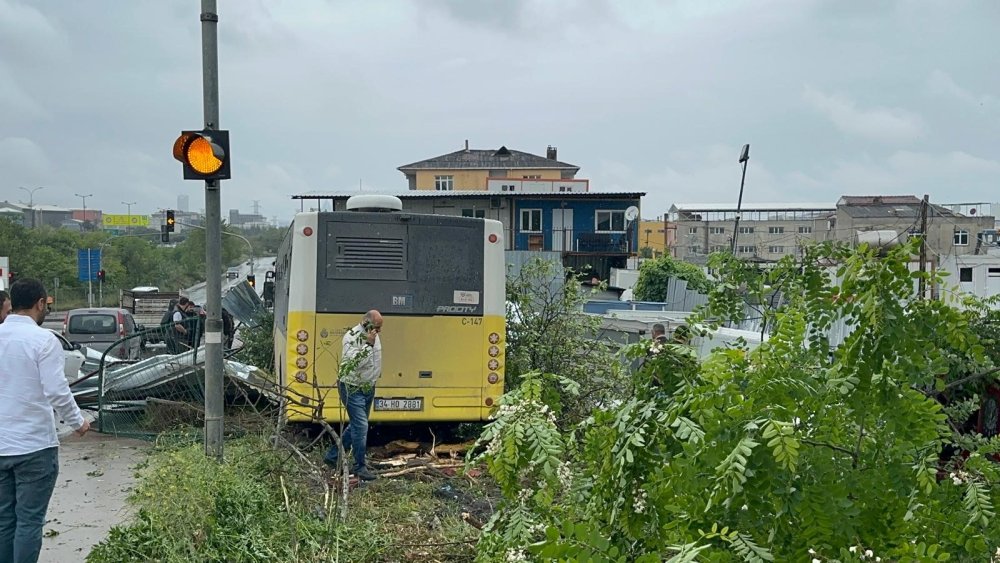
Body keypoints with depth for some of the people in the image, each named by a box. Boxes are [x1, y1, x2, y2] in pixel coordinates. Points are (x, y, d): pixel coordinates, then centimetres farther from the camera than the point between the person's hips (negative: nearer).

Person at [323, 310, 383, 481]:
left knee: (356, 425, 15)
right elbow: (353, 362, -31)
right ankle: (360, 467, 1)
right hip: (353, 388, -9)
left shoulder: (373, 336, 4)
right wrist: (368, 344, -31)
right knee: (361, 426, -9)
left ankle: (332, 456, 28)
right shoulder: (351, 337, -21)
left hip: (368, 388, 9)